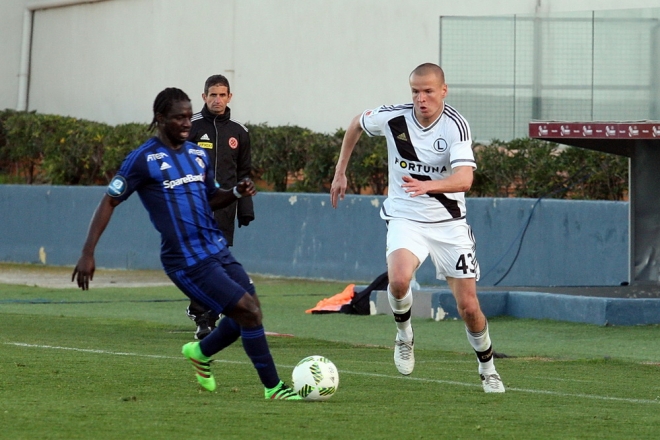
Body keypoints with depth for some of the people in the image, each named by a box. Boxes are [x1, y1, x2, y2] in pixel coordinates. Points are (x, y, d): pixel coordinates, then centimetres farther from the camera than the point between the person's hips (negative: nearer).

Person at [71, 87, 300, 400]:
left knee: (249, 313, 6)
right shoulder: (143, 159, -8)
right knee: (249, 312, -12)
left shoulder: (198, 154, 12)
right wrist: (87, 254, -10)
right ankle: (273, 388, 0)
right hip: (186, 261, -7)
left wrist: (237, 193, 1)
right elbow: (109, 202, -5)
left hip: (217, 250, 7)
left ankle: (200, 352, 34)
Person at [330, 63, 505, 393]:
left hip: (448, 222, 0)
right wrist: (340, 172, 16)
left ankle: (487, 369, 26)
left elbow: (464, 179, -31)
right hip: (405, 217, 1)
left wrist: (429, 185, -49)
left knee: (469, 307, -1)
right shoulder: (393, 117, -10)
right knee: (399, 279, -30)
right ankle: (404, 335, 1)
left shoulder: (455, 125, -17)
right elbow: (357, 124, 13)